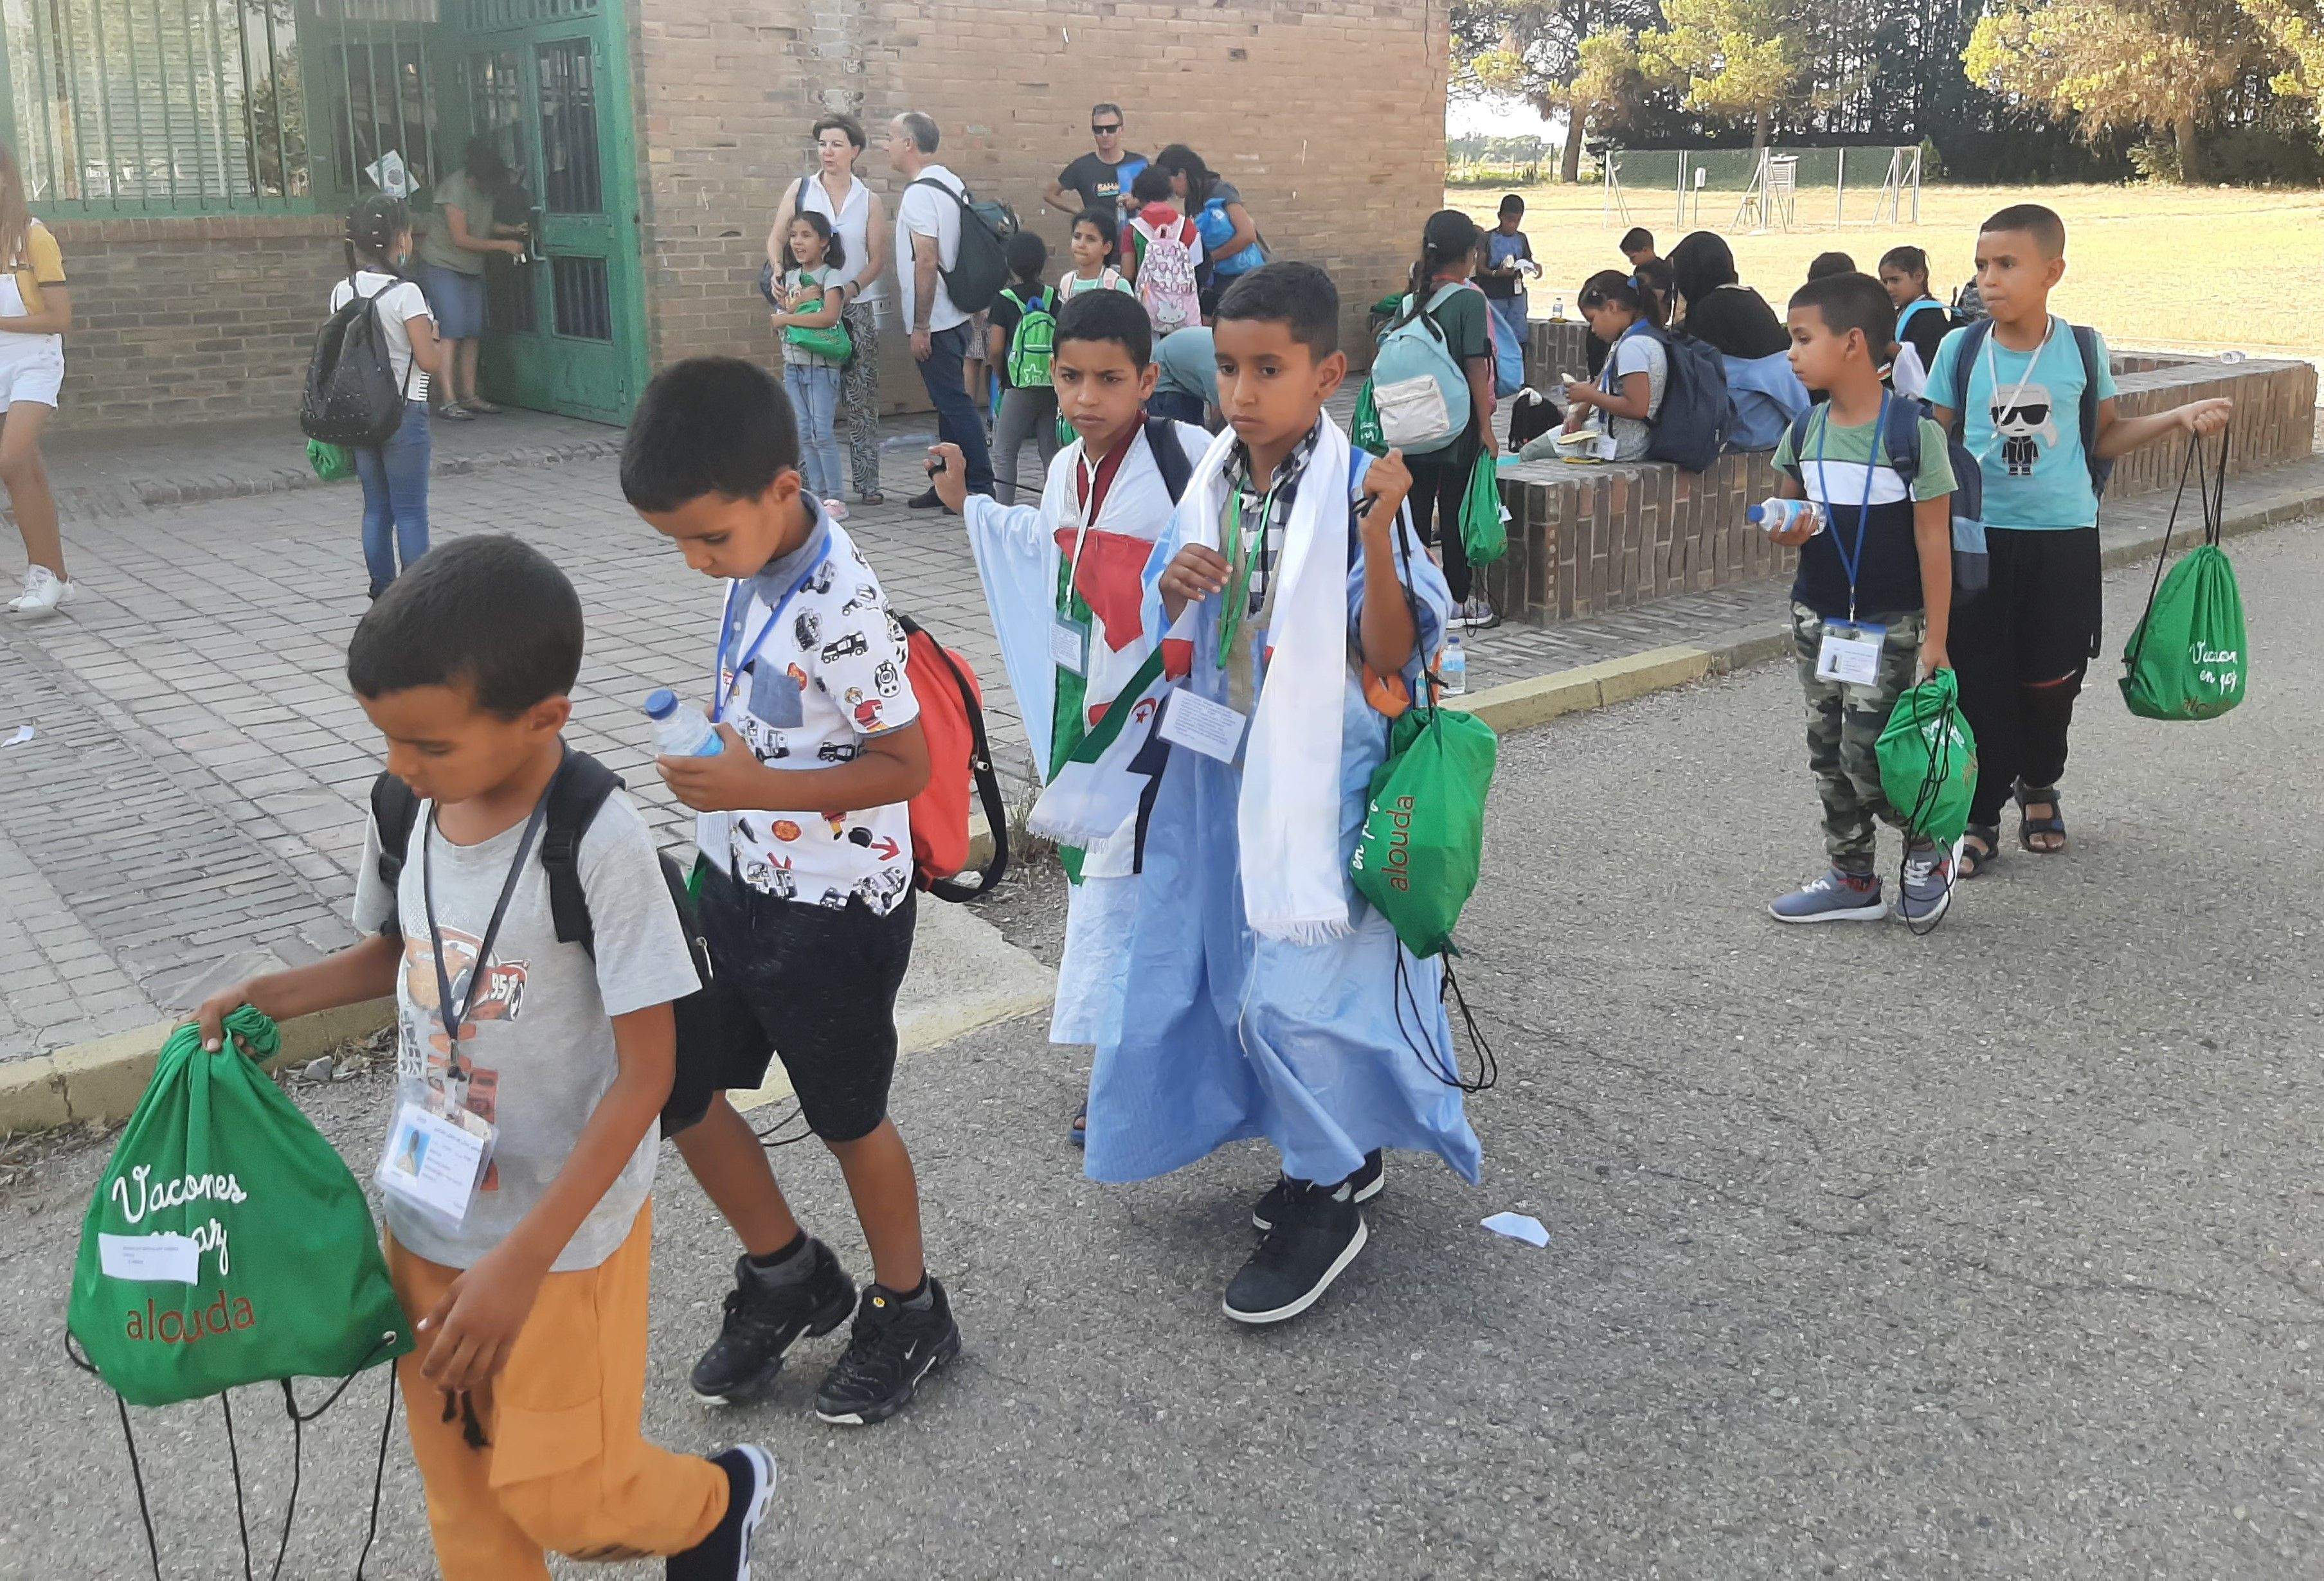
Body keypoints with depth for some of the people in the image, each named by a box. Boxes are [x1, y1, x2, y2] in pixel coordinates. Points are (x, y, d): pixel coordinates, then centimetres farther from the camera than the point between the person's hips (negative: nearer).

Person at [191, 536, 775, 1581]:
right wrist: (269, 996, -3)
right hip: (426, 1217, 6)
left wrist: (524, 1259, -24)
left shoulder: (598, 844, -27)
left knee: (556, 1494, 10)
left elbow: (646, 1073, -22)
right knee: (461, 1488, 19)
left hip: (560, 1233, -5)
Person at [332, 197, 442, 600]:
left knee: (376, 509, 12)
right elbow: (429, 360, -17)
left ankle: (382, 595, 17)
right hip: (403, 414, -6)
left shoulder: (341, 293, 5)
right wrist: (442, 345, 5)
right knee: (411, 513, 0)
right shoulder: (405, 293, -15)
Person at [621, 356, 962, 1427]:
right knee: (674, 1085, 13)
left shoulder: (837, 609, -27)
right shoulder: (756, 557, -1)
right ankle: (788, 1277, 35)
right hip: (736, 880, 8)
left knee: (847, 1119, 10)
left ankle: (907, 1312, 34)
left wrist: (757, 787, -29)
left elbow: (906, 765, -23)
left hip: (833, 909, -8)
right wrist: (723, 724, 4)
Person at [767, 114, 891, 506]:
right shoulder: (801, 190, 7)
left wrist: (850, 288, -14)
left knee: (861, 398, -1)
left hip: (857, 307, 0)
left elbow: (877, 259, 4)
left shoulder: (870, 201, 8)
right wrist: (778, 272, -14)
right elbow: (777, 239, 6)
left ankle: (867, 483, 4)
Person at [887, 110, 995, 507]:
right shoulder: (953, 183, 13)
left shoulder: (919, 194, -16)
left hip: (934, 321, -10)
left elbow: (927, 262, -22)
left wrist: (920, 327, -19)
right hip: (954, 314, 10)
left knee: (953, 403, -6)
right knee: (951, 402, 14)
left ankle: (979, 488, -3)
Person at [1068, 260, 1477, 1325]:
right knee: (1240, 969, 15)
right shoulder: (1213, 481, 3)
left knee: (1292, 986, -7)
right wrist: (1171, 590, -11)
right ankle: (1341, 1153, 36)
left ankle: (1324, 1203, 14)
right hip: (1226, 768, 7)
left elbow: (1391, 657, -18)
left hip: (1320, 776, -7)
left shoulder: (1355, 490, -15)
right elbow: (1167, 640, 12)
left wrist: (1377, 540, -31)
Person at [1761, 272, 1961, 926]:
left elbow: (1933, 538, -12)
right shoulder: (1805, 430, 3)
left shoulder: (1911, 428, -14)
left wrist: (1935, 639, -12)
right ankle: (1852, 879, 25)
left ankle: (1929, 846, 19)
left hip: (1888, 627, -6)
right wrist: (1786, 529, -11)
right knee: (1829, 756, 11)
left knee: (1868, 759, -8)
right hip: (1816, 620, 6)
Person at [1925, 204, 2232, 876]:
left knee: (2051, 680, 8)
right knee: (1979, 682, -1)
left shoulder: (2083, 348, 0)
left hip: (2063, 539, 1)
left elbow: (2103, 437, 10)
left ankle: (2038, 784, 34)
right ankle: (1980, 816, 10)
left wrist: (2181, 417, 1)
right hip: (1978, 537, 0)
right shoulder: (1960, 350, -1)